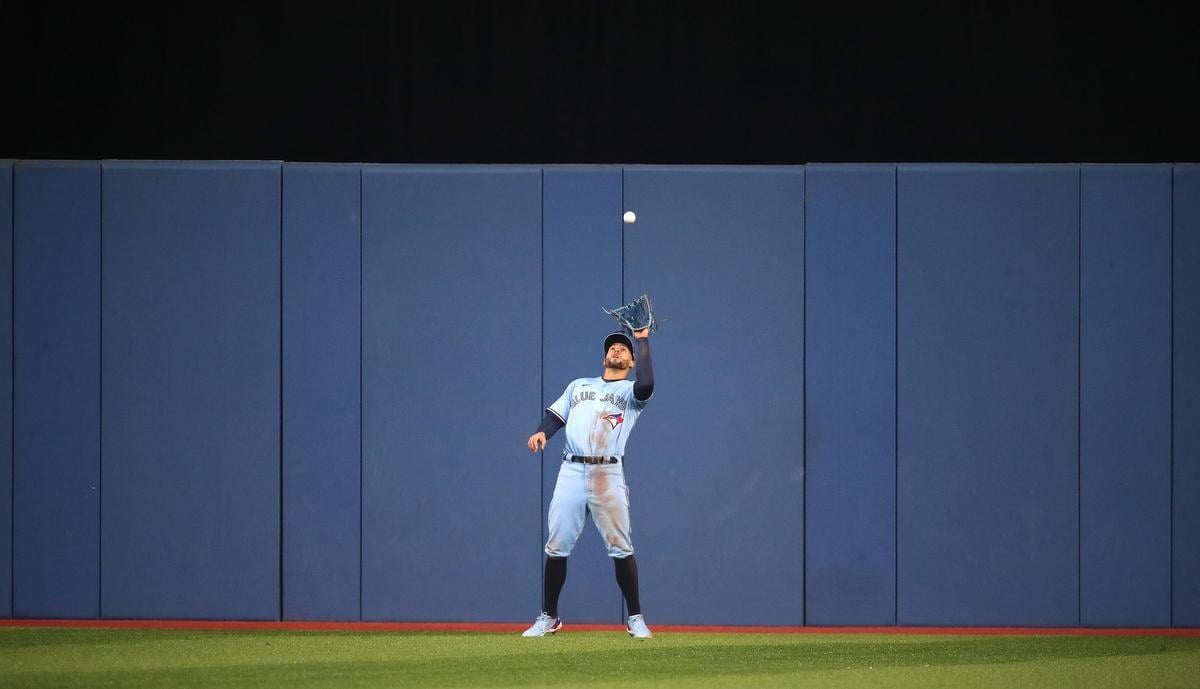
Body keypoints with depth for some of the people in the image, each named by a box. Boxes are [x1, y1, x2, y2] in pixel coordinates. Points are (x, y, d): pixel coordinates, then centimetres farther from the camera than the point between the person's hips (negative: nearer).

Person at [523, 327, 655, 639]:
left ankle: (635, 618, 3)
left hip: (608, 475, -3)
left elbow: (646, 385, -12)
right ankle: (548, 618, 8)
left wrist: (642, 340, -4)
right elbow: (555, 415, 16)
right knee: (556, 546, 0)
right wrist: (541, 432, -7)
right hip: (571, 472, 3)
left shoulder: (630, 391, 11)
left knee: (620, 548, -5)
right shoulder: (578, 386, 24)